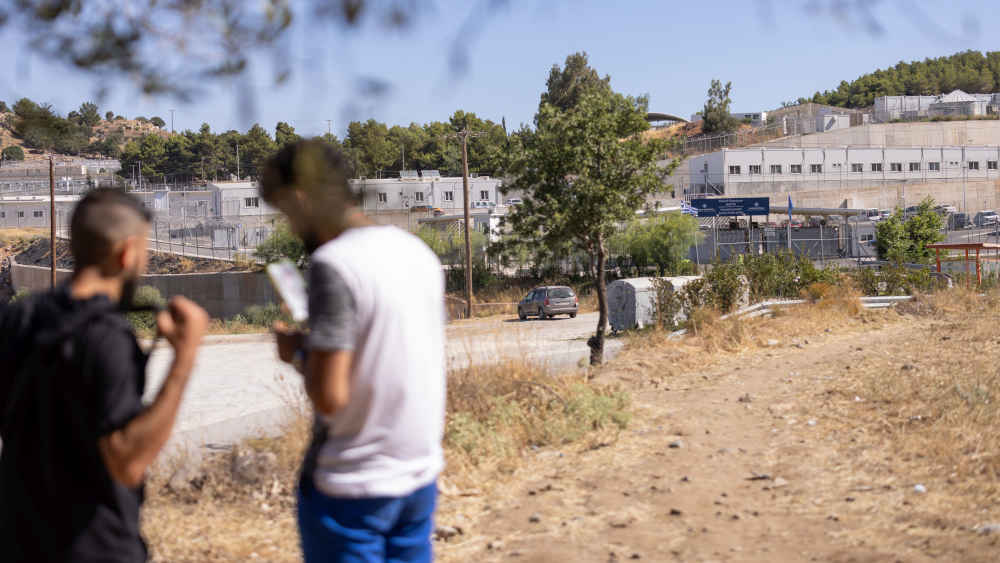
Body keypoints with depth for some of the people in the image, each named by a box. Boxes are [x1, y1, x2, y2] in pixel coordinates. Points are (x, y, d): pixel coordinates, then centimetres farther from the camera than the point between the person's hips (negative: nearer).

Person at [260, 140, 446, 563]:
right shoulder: (418, 252, 4)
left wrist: (298, 352, -3)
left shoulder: (333, 264, -18)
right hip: (420, 477, 7)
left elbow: (329, 397, -21)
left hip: (352, 487, -7)